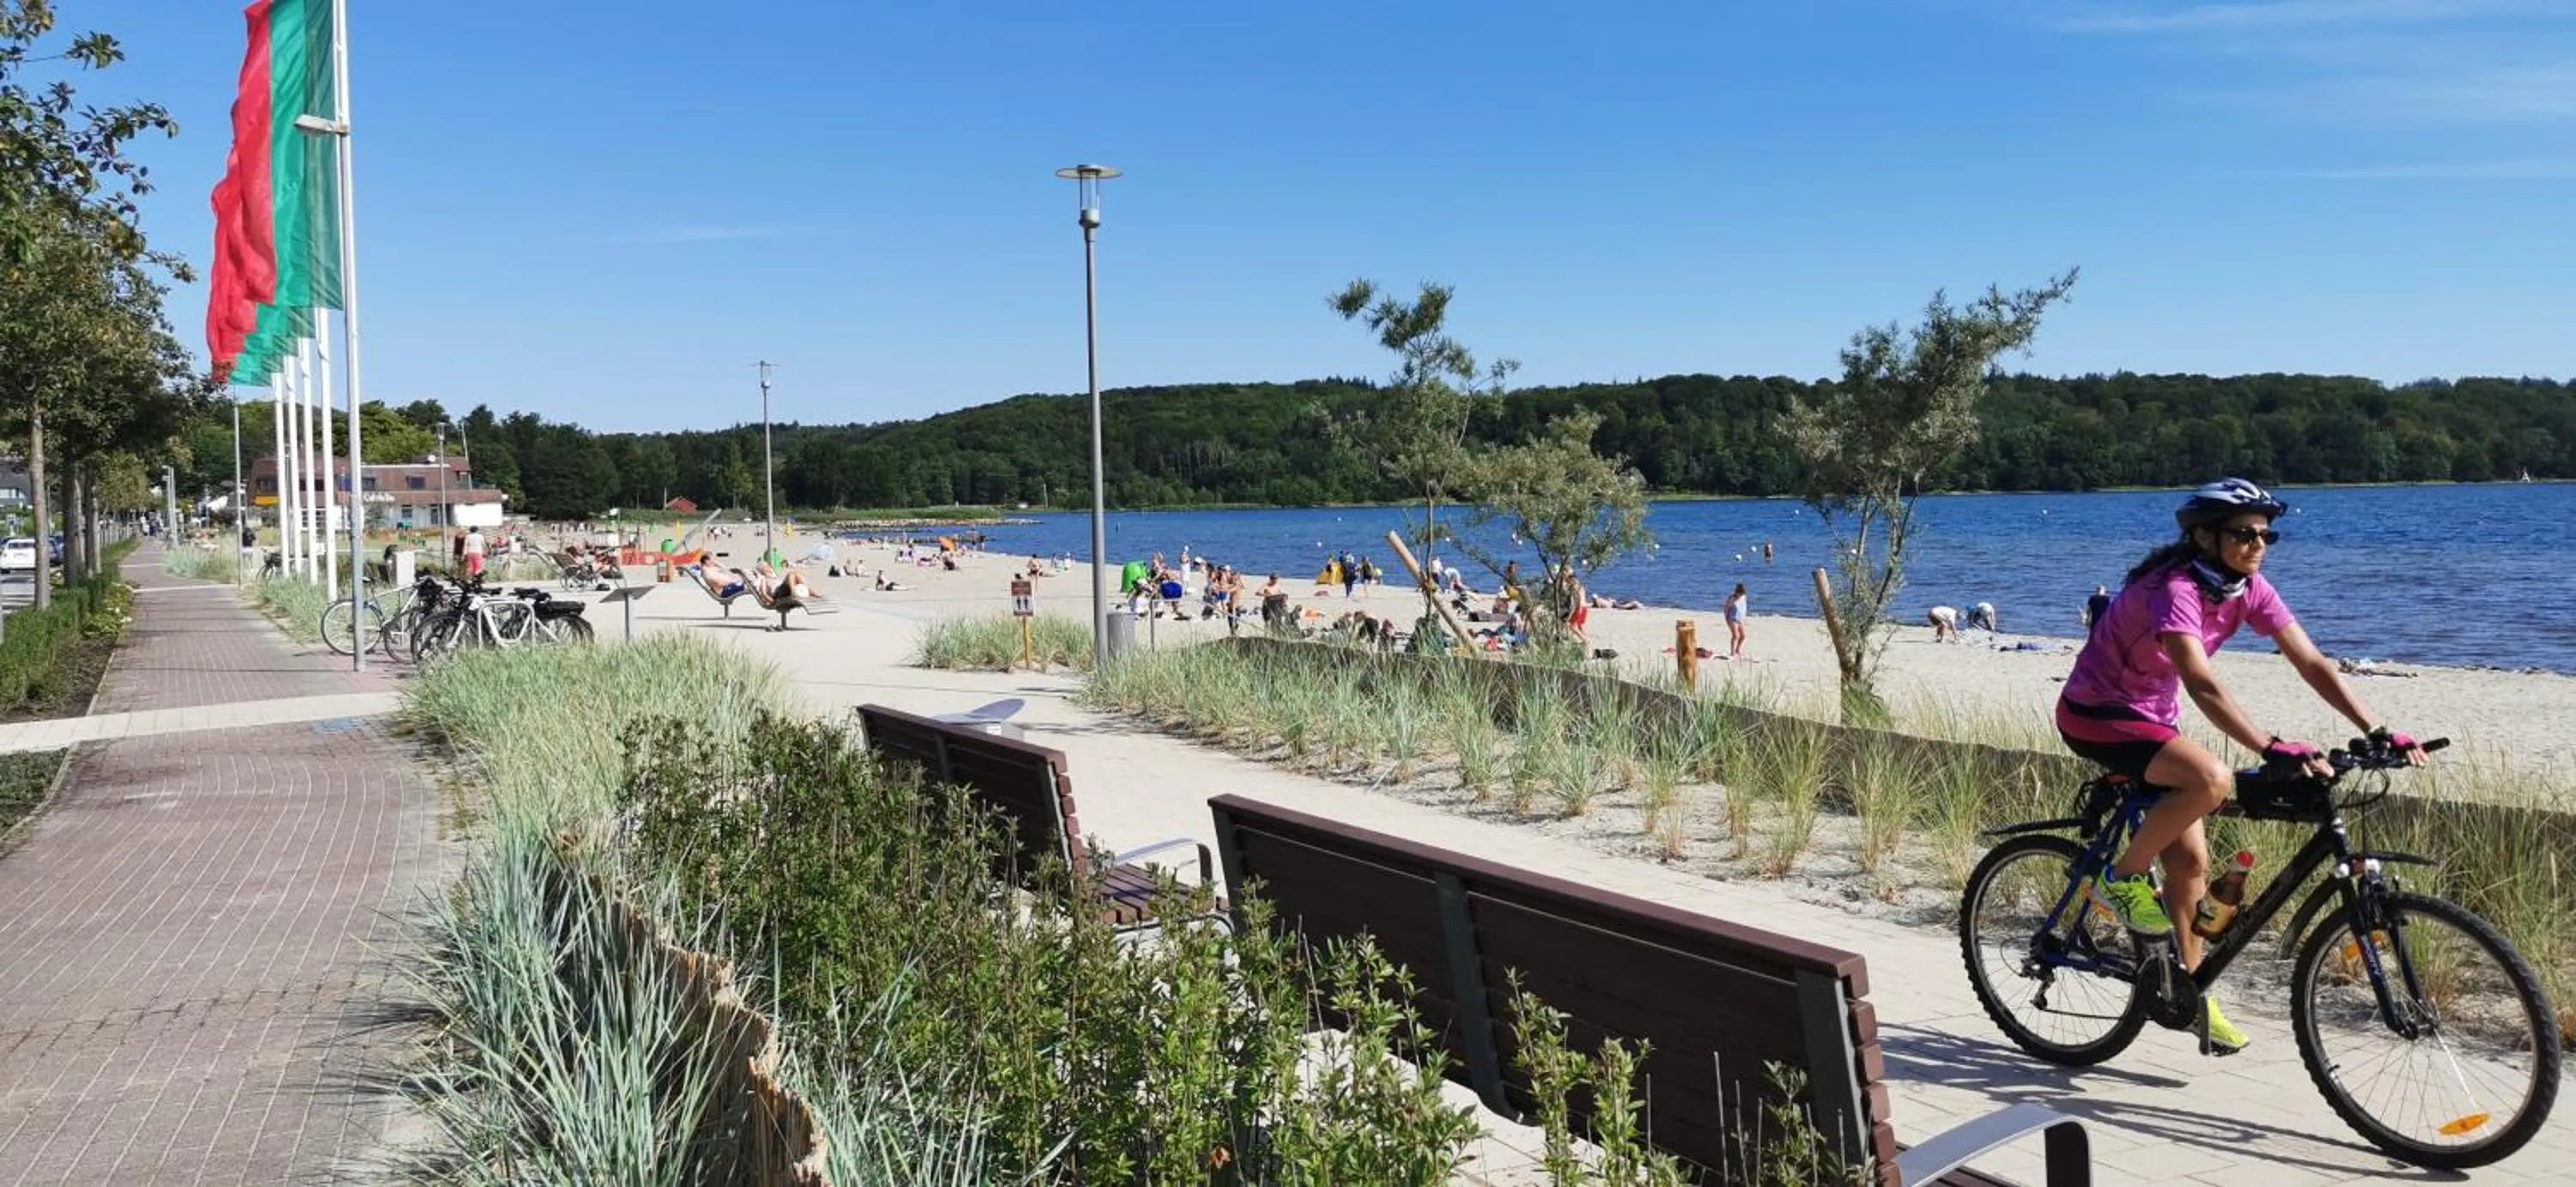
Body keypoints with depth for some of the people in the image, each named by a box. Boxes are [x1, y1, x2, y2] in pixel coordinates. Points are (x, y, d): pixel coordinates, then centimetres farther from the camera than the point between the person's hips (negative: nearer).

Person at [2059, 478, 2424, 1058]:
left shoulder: (2249, 591, -4)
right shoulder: (2174, 590, -28)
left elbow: (2312, 664, -7)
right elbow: (2202, 685, -40)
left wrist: (2379, 732, -17)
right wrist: (2272, 749, -50)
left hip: (2150, 718, 8)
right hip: (2095, 716, -8)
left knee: (2191, 860, 5)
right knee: (2212, 780, -32)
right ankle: (2122, 879, -11)